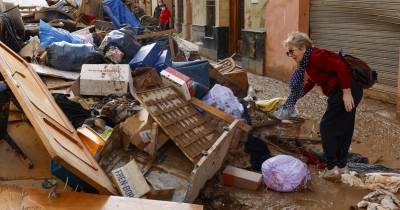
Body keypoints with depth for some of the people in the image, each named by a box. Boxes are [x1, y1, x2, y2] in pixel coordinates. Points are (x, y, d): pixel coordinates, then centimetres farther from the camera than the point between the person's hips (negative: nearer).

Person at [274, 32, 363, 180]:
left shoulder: (316, 56, -18)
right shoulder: (308, 61, 14)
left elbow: (342, 67, -26)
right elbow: (311, 82, 28)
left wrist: (346, 93, -25)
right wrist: (295, 98, 31)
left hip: (347, 93, -10)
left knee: (327, 127, -2)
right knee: (343, 129, 17)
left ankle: (332, 168, 5)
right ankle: (342, 166, 29)